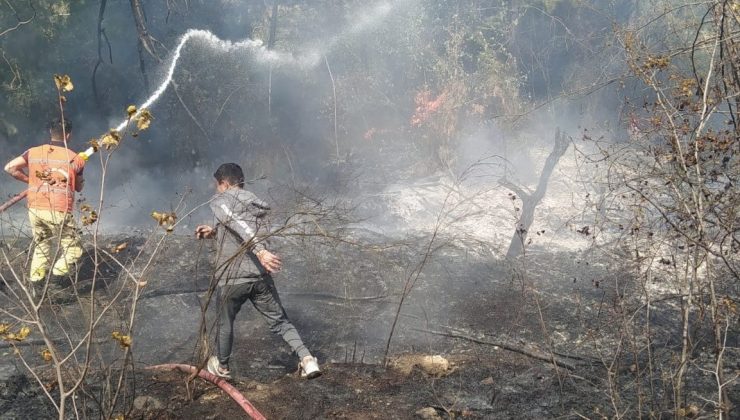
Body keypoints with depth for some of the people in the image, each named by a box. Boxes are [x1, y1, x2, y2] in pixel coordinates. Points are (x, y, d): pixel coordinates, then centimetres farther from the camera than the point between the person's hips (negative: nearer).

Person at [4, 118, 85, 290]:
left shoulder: (33, 152, 7)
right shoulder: (75, 159, 1)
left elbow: (10, 168, 5)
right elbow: (79, 187, 15)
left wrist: (29, 180, 19)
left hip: (35, 209, 4)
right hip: (58, 212, -4)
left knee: (41, 244, 26)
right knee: (72, 248, 9)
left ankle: (36, 280, 22)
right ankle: (56, 275, -14)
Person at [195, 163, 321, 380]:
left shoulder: (220, 201, -1)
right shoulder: (257, 205, 20)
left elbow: (238, 226, -19)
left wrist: (260, 251, -31)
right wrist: (214, 233, 28)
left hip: (232, 278, -4)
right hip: (260, 275, 5)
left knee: (225, 323, 17)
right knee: (280, 320, 10)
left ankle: (222, 367, 36)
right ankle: (307, 359, -7)